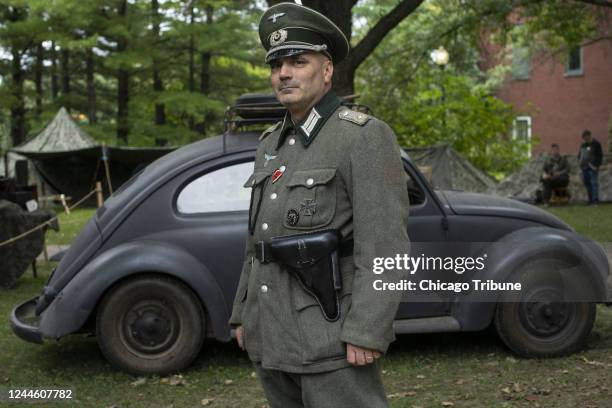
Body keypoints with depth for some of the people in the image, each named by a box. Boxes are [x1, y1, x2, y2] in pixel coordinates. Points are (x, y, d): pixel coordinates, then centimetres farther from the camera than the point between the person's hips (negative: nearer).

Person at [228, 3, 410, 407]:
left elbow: (385, 244, -17)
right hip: (273, 336, 8)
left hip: (332, 337, -8)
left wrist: (367, 332, -22)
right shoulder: (272, 143, 14)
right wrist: (244, 314, 17)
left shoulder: (366, 136, -10)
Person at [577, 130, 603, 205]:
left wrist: (597, 165, -13)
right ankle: (591, 199, 12)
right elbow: (579, 155, 26)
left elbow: (600, 156, -6)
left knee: (594, 183, -10)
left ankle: (595, 200, -9)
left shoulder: (596, 144, -2)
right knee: (586, 183, 6)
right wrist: (580, 163, 9)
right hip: (584, 168, 7)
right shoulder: (583, 145, 18)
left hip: (592, 168, -7)